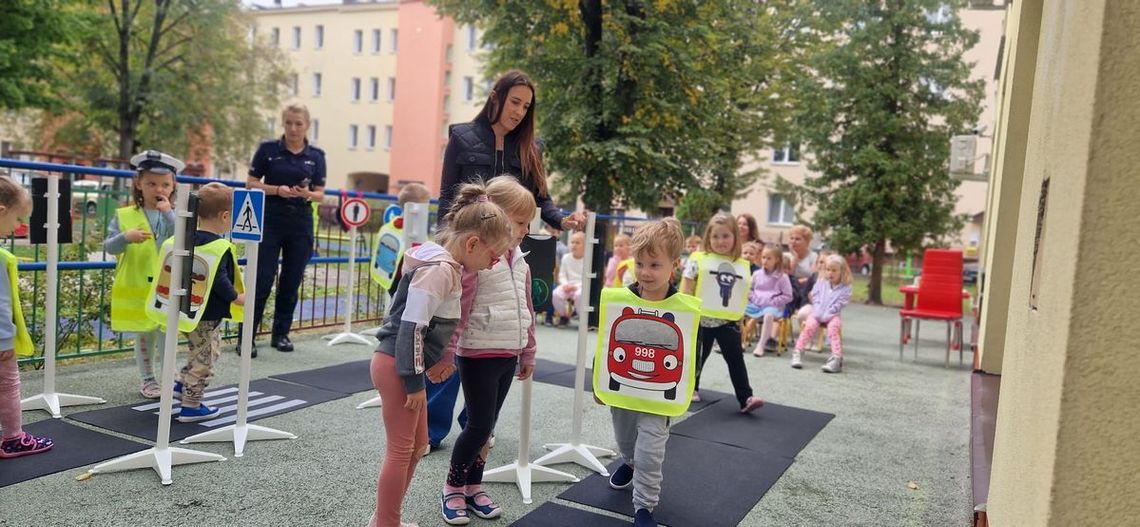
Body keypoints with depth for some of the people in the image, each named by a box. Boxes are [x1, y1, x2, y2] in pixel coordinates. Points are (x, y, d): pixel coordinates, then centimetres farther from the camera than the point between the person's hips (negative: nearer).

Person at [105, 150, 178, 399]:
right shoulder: (124, 215, -1)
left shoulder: (174, 216, -1)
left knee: (166, 336, 2)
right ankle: (147, 380, 28)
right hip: (136, 291, 1)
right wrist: (126, 237, -23)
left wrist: (168, 214, -20)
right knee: (143, 338, 14)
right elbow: (109, 247, -4)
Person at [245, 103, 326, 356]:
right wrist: (277, 190, -16)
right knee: (262, 281, -5)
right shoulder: (268, 149, -1)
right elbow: (251, 183, 0)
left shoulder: (316, 156, 6)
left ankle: (281, 333, 21)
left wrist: (307, 193, -14)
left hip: (301, 223, 3)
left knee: (291, 282, 8)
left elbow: (320, 193, 8)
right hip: (270, 221, -3)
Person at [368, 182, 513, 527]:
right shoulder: (440, 269, -20)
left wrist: (437, 362, 20)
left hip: (405, 365, 10)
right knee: (401, 450, 0)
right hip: (396, 366, -10)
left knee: (417, 444, 18)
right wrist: (414, 381, -19)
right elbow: (412, 326, -24)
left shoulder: (446, 266, 10)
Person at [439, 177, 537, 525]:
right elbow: (456, 310, -18)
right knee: (479, 424, -1)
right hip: (478, 355, -7)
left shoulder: (519, 261, 10)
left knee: (487, 425, 14)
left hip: (508, 355, 7)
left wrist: (528, 353, 19)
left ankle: (474, 486, 28)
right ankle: (452, 487, 18)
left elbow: (526, 310, 17)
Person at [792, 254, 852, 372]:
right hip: (817, 313, 2)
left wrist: (825, 316, -15)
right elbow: (815, 298, 8)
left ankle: (836, 358, -35)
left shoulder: (845, 287, 1)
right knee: (809, 325, -26)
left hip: (832, 315, -2)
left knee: (833, 327, -32)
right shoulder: (821, 282, 12)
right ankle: (798, 353, -23)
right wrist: (818, 313, -8)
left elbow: (838, 305, -7)